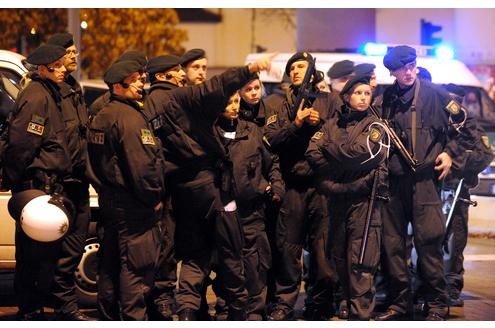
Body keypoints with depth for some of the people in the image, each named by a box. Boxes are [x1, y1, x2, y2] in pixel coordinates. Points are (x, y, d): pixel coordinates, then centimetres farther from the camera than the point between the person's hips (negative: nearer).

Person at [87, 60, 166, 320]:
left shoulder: (100, 117, 15)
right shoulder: (130, 117, -16)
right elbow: (142, 163, -22)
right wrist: (153, 197, -13)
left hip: (109, 200, 10)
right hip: (133, 206, -10)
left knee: (110, 264, 16)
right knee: (136, 268, -5)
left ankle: (108, 317, 24)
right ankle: (134, 318, -4)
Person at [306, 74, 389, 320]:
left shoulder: (376, 126, 3)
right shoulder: (332, 124, 14)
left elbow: (358, 153, -14)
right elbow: (313, 153, 0)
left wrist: (328, 147, 0)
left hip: (364, 199, -5)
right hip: (337, 198, 5)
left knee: (360, 262, -11)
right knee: (339, 258, 8)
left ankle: (360, 315, -12)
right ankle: (351, 306, 20)